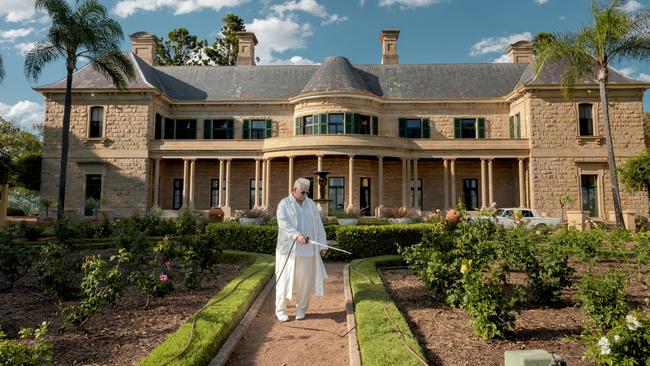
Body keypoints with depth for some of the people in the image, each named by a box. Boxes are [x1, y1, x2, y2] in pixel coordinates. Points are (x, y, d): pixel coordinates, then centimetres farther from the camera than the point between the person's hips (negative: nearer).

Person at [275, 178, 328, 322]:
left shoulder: (311, 204, 10)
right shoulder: (284, 204, -2)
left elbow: (318, 226, 11)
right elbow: (283, 223, -17)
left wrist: (321, 244, 6)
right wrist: (297, 235, -31)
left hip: (307, 249, 3)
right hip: (289, 249, -3)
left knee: (305, 280, 7)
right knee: (285, 279, 1)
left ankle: (301, 309, 23)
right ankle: (280, 310, 14)